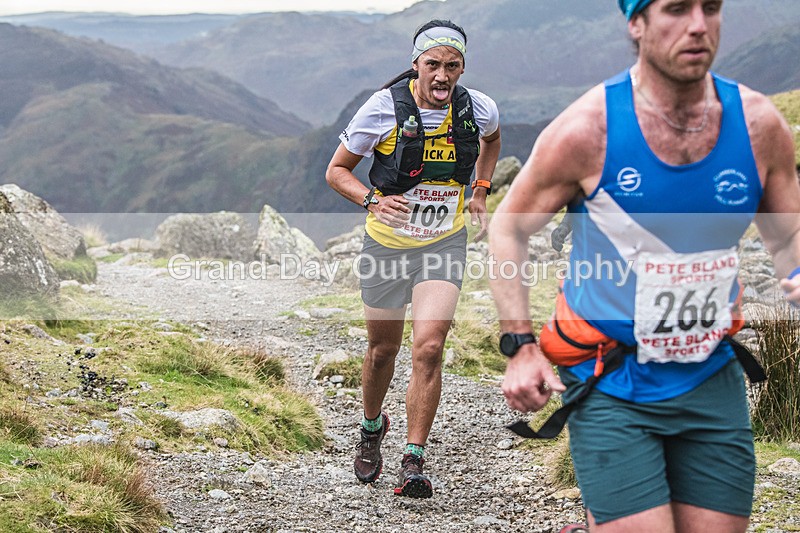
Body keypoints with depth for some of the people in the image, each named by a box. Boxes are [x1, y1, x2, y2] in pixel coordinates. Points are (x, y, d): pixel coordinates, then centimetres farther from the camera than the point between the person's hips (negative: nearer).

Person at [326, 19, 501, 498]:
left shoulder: (478, 109, -8)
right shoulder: (384, 108, -15)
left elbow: (492, 139, 19)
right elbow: (337, 170, -4)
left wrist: (480, 193, 9)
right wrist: (373, 200, -22)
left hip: (445, 244, 0)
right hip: (388, 243, 0)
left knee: (429, 347, -17)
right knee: (383, 349, 14)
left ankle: (414, 463, -9)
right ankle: (372, 428, 43)